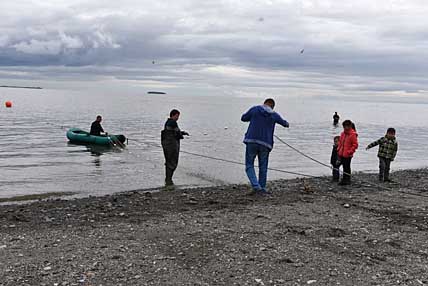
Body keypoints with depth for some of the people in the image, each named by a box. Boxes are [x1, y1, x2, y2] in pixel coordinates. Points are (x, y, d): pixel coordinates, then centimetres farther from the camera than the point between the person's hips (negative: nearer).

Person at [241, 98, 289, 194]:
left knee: (249, 166, 7)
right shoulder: (274, 115, 6)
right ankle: (262, 188, 18)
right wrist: (287, 124, 51)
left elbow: (243, 118, 16)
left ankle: (256, 187, -9)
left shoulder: (254, 109, 3)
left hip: (252, 141, -1)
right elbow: (284, 122, 26)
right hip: (265, 144, 1)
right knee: (263, 167, 15)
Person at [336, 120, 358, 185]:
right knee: (344, 167, 15)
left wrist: (349, 152, -16)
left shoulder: (353, 134, -13)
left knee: (347, 167, -1)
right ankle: (344, 179, 24)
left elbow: (355, 145, -14)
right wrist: (338, 149, 12)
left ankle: (347, 180, 9)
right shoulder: (343, 134, 10)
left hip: (347, 155, -7)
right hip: (341, 154, 7)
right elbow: (340, 142, 21)